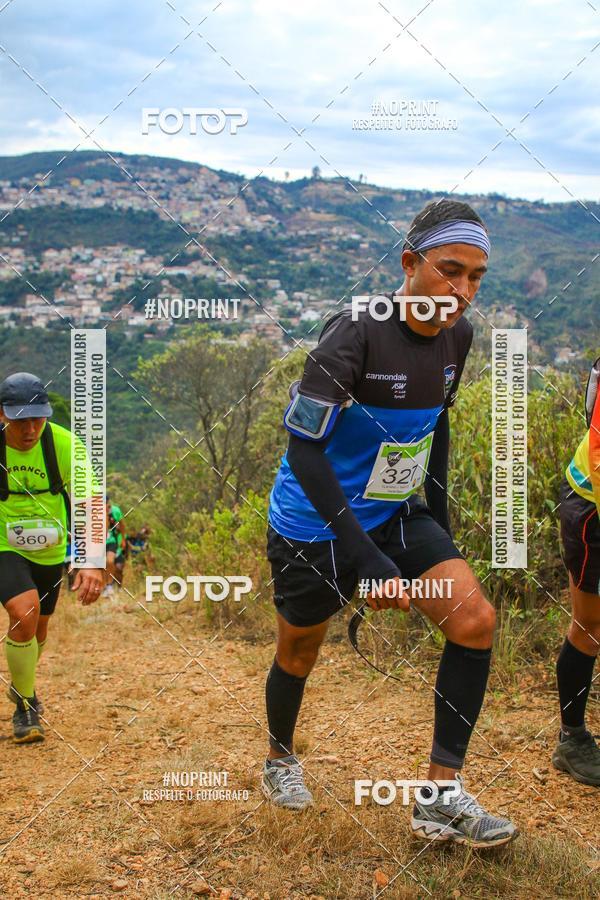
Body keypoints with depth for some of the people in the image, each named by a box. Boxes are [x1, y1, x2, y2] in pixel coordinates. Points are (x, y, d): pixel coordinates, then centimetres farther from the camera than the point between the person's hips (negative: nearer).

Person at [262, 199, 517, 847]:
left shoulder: (457, 336, -3)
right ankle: (280, 758, 45)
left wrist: (438, 516, 11)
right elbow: (304, 448, -29)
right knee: (298, 653, 12)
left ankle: (440, 798, -3)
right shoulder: (355, 334, -26)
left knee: (476, 619, -12)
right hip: (316, 525, -5)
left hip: (394, 515, 6)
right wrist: (366, 560, -33)